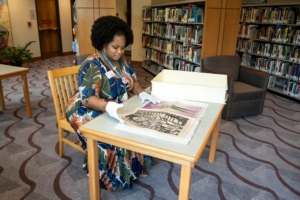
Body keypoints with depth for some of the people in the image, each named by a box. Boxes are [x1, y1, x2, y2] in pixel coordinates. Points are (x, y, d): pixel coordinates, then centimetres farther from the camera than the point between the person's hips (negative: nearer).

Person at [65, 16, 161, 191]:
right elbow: (88, 99, -30)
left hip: (117, 108, 7)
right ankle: (110, 178, -2)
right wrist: (109, 107, -50)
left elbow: (133, 80, 7)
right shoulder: (92, 66, -23)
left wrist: (142, 94, -14)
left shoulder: (121, 60, 1)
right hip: (90, 112, -7)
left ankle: (134, 166, 7)